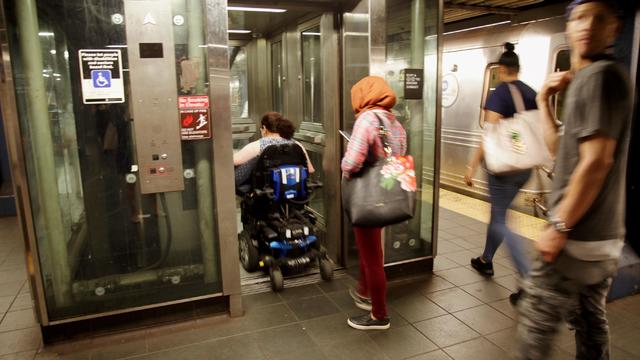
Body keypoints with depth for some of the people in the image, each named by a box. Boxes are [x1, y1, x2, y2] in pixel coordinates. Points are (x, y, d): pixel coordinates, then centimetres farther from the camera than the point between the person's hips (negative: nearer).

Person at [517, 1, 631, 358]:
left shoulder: (600, 75, -15)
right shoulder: (586, 79, 15)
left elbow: (596, 161, -22)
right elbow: (561, 149, 17)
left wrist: (560, 227, -18)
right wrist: (545, 101, 10)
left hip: (579, 236, -10)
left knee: (536, 322, 1)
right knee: (590, 320, 20)